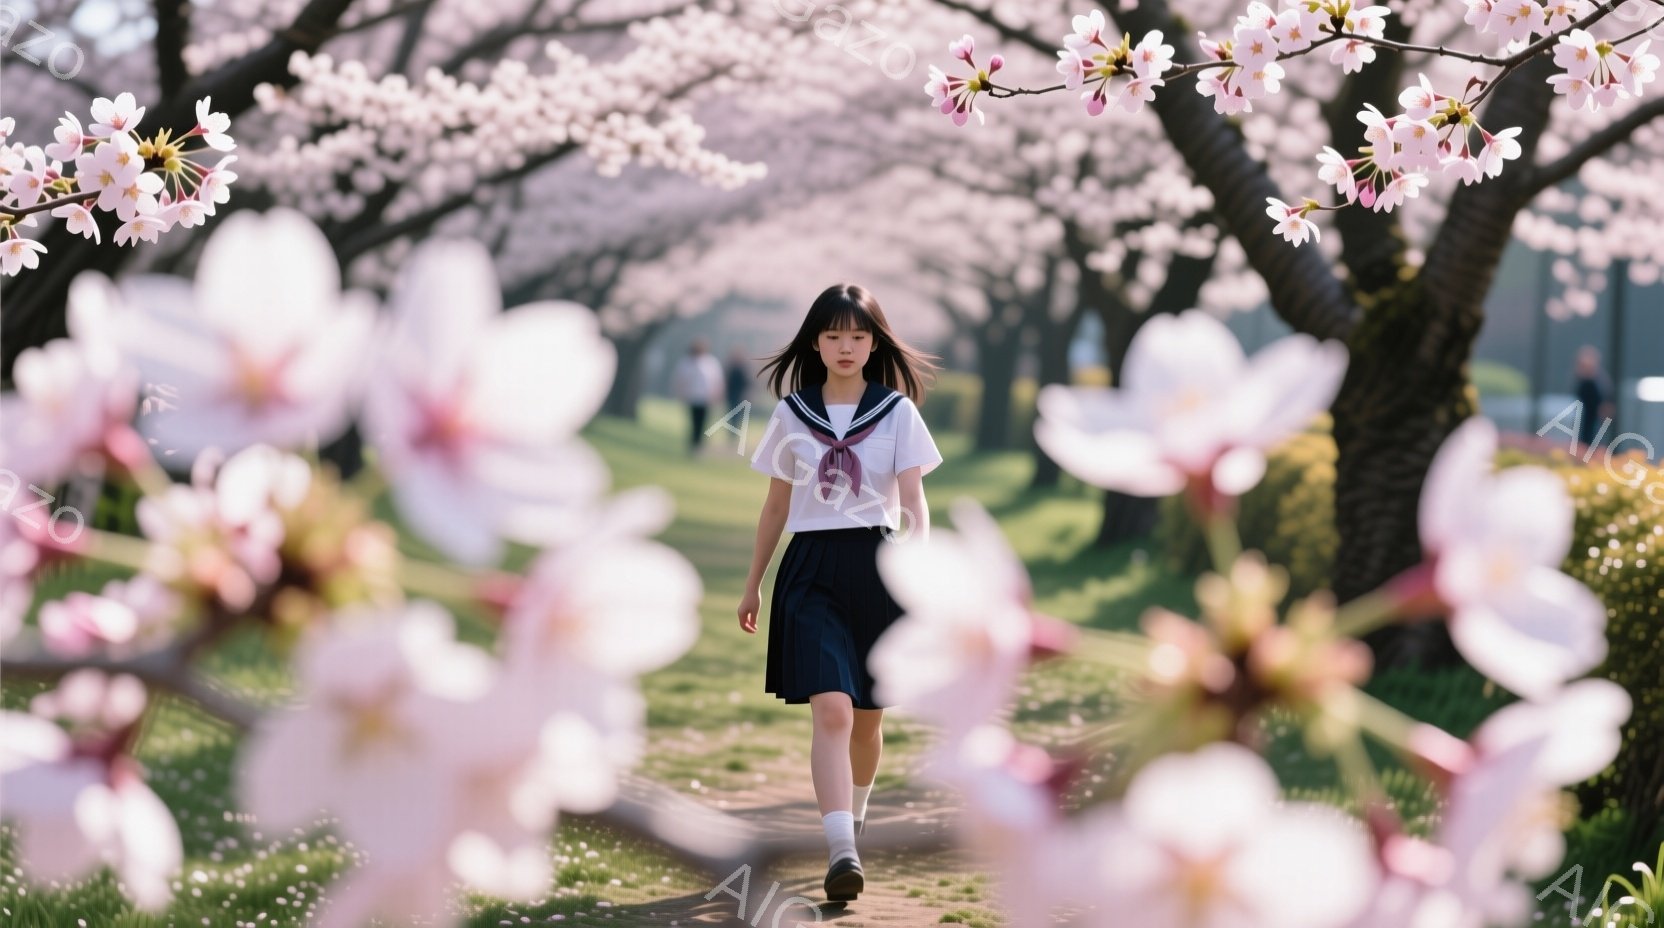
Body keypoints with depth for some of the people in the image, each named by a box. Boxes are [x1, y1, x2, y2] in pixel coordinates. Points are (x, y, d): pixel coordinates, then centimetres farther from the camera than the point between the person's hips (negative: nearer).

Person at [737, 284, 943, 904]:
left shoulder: (897, 412, 4)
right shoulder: (791, 415, 8)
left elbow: (914, 502, -3)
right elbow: (775, 507, 16)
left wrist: (916, 555, -22)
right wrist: (753, 585, 19)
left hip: (876, 567, 1)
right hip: (811, 568, -1)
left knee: (868, 717, 11)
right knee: (832, 711, -17)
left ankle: (854, 815, 38)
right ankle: (841, 853, -25)